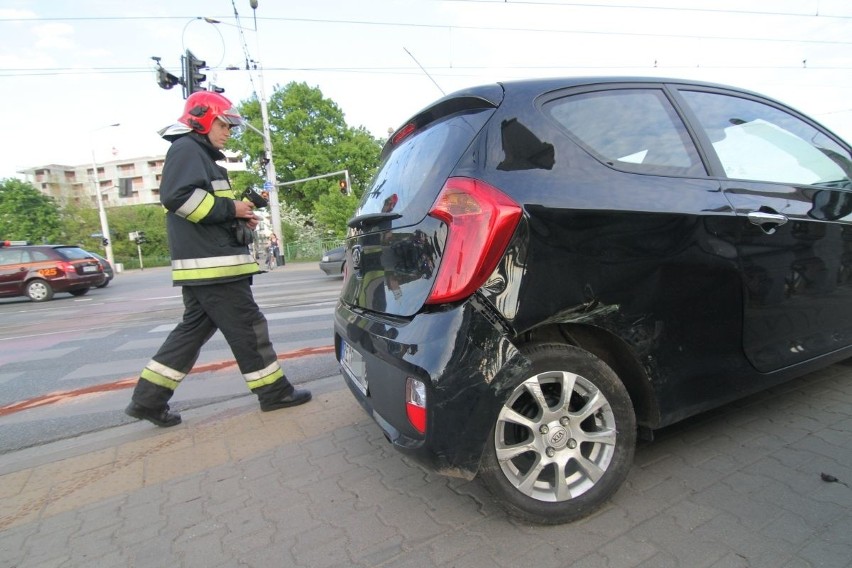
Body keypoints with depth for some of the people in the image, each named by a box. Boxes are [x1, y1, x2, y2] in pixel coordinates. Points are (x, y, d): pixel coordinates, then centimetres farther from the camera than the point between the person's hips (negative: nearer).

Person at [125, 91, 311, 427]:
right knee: (248, 329, -4)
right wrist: (231, 208, -14)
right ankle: (274, 392, 7)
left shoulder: (201, 155, 26)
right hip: (211, 264, -10)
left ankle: (148, 398, 19)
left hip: (205, 265, 10)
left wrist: (240, 219, 11)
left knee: (193, 330, 13)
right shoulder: (186, 149, -5)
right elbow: (179, 197, -22)